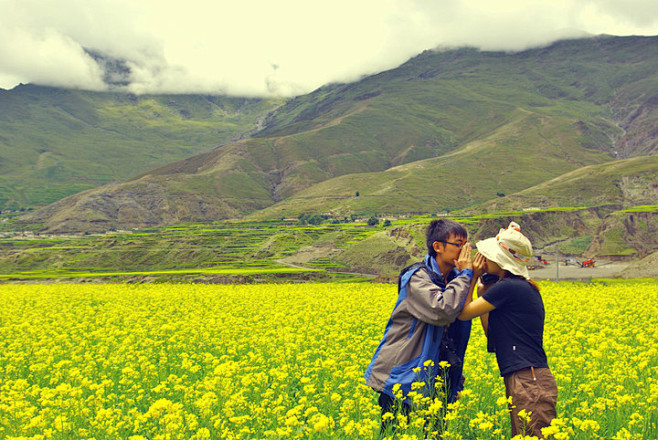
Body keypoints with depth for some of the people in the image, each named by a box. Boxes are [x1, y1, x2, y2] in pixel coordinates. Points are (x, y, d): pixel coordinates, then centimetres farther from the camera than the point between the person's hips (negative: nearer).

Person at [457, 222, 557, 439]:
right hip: (532, 379, 10)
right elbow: (492, 332, 21)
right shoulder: (525, 287, 17)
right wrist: (483, 293, 18)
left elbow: (463, 313, -5)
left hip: (528, 382, -10)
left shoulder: (508, 287, -12)